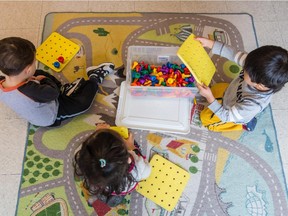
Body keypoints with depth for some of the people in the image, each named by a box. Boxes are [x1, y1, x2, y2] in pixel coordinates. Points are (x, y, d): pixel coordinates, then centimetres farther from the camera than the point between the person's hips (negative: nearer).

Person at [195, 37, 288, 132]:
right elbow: (235, 54, -26)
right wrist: (210, 44, -31)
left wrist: (209, 97, -41)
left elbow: (227, 116, -34)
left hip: (233, 114, -6)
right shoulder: (260, 69, -37)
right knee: (213, 89, 24)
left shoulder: (253, 104, -48)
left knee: (205, 118, 12)